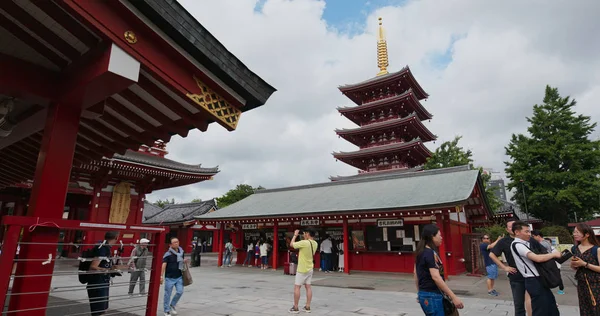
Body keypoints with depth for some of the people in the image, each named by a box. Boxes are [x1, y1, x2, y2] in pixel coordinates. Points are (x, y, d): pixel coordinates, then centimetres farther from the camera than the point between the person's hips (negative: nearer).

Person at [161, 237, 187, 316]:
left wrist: (184, 261, -1)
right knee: (167, 294, 5)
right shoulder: (168, 254, -11)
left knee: (180, 292, -1)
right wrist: (161, 276, -25)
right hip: (170, 277, -4)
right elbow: (164, 265, -17)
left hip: (179, 277, 4)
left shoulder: (181, 252, 6)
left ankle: (172, 305, 24)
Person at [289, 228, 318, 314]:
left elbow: (291, 244, -12)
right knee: (308, 287, 10)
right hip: (310, 269, 7)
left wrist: (295, 235, 1)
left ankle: (295, 308, 5)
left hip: (302, 269, -7)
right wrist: (304, 238, 13)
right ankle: (307, 307, 14)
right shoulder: (315, 244, 1)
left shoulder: (304, 243, -23)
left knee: (297, 287, 1)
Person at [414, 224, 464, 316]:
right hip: (432, 296, -9)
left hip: (424, 294, 9)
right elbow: (436, 277, -26)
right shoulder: (431, 253, -18)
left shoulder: (421, 252, 9)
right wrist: (453, 297, -25)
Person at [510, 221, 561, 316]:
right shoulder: (517, 245, -19)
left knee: (552, 307, 21)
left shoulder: (526, 243, 12)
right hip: (534, 281, -9)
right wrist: (554, 254, -11)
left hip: (539, 279, 9)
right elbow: (537, 258, -26)